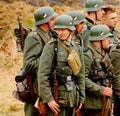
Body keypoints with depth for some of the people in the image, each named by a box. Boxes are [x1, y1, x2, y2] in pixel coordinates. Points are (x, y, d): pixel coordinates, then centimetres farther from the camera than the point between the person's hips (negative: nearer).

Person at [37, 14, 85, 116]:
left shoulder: (78, 49, 11)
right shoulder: (51, 47, -6)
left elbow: (81, 76, 15)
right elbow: (42, 75, -11)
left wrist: (81, 98, 10)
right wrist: (48, 99, -16)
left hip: (72, 95, 5)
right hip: (56, 97, -5)